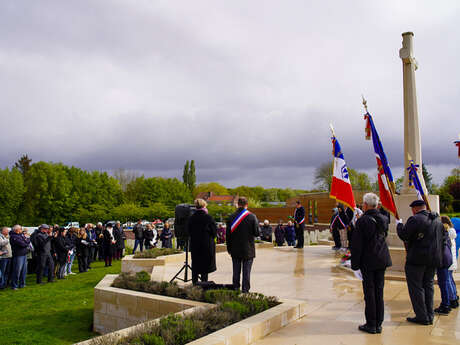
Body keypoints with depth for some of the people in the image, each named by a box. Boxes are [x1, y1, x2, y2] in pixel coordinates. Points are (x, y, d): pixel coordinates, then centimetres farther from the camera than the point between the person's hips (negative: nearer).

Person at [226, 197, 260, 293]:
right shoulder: (252, 217, -9)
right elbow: (257, 233, -8)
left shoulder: (231, 217, -3)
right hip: (248, 250, -2)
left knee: (236, 272, 11)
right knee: (246, 272, 5)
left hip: (235, 250, 2)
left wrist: (229, 248, 9)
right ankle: (245, 291, 8)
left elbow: (228, 235, 0)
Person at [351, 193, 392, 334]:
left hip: (368, 261, -5)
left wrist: (355, 264, -7)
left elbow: (356, 245, -14)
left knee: (369, 293, 3)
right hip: (382, 260, 6)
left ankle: (371, 325, 10)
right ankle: (378, 324, 20)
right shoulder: (384, 219, 2)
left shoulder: (362, 221, -15)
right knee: (379, 292, 12)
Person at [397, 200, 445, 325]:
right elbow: (443, 237, 19)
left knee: (416, 288, 1)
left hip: (417, 259, -8)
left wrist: (399, 224, -1)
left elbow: (403, 235, -17)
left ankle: (422, 317, 3)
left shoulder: (415, 219, -15)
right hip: (434, 259, 8)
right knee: (428, 286, 15)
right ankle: (430, 316, 19)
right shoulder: (437, 220, 10)